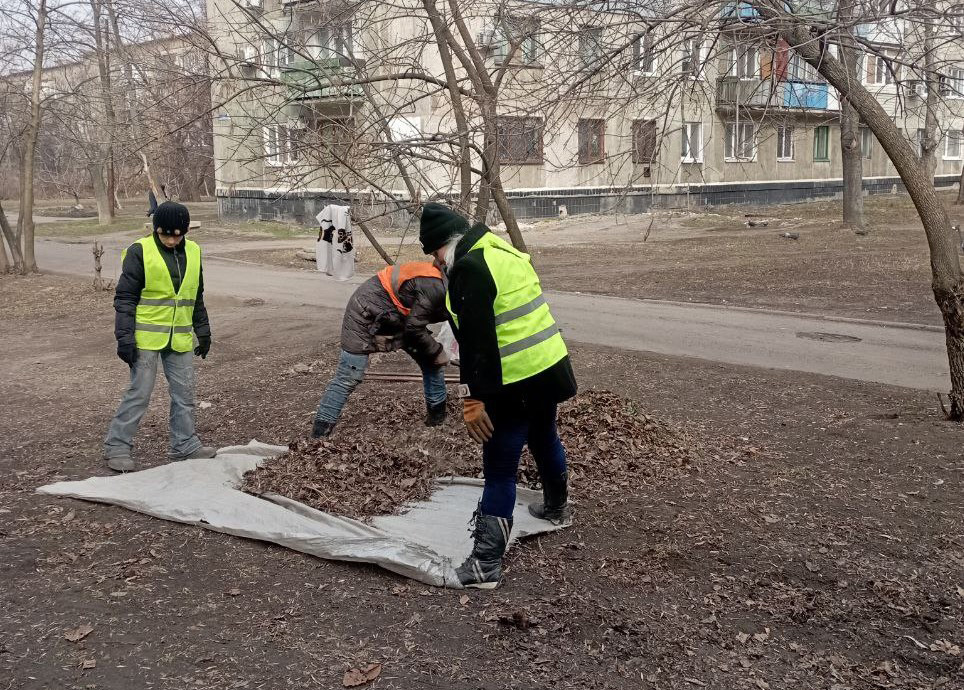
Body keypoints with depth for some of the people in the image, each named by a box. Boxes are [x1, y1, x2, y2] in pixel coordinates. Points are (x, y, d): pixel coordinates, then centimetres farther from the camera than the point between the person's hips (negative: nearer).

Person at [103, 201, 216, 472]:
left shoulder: (192, 252, 7)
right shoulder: (140, 252, -10)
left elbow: (196, 297, 17)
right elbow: (125, 298, -9)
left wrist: (203, 331, 16)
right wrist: (125, 337, -14)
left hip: (179, 339, 5)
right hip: (146, 338, -5)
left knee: (184, 392, 9)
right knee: (139, 393, -2)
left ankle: (185, 444, 21)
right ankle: (117, 447, 9)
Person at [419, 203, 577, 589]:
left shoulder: (469, 268, -17)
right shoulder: (504, 251, 12)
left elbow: (476, 342, -23)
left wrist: (474, 399, -21)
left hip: (516, 383, -9)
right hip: (551, 365, 9)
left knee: (500, 470, -4)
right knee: (544, 439, 30)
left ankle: (485, 564, -1)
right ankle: (557, 506, 52)